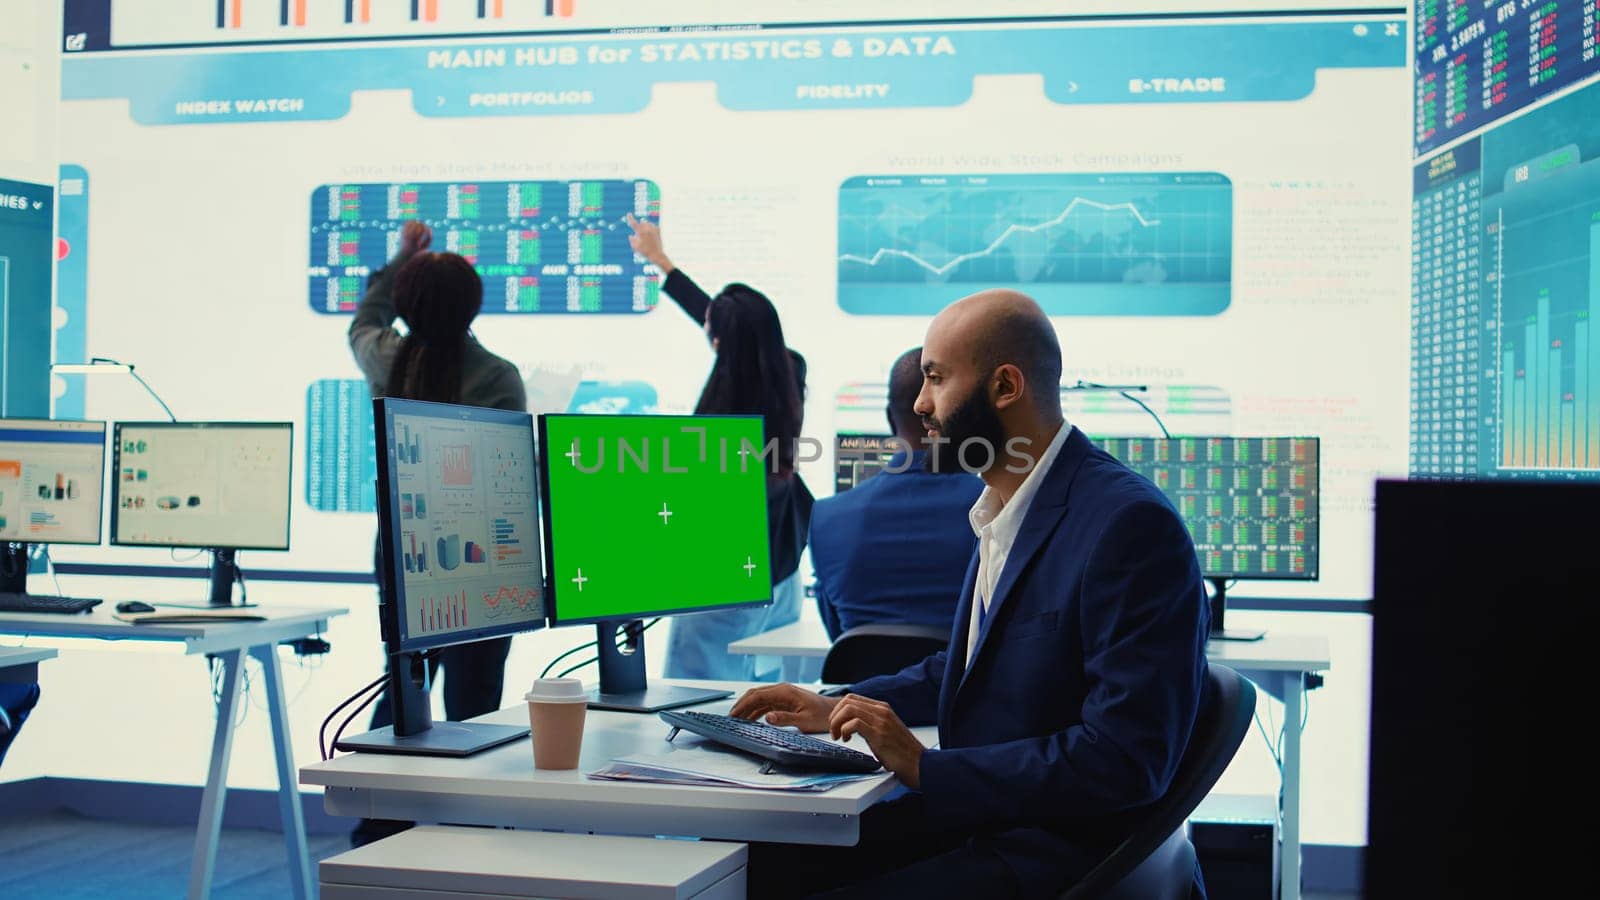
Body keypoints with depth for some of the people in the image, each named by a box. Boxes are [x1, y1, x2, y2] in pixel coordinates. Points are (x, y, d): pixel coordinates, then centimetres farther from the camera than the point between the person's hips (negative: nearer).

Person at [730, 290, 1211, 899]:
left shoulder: (1131, 524, -20)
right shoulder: (1004, 510, 10)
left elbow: (1124, 759, -23)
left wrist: (926, 768, -20)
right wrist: (839, 707, 14)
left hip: (1065, 849, -8)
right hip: (975, 815, 9)